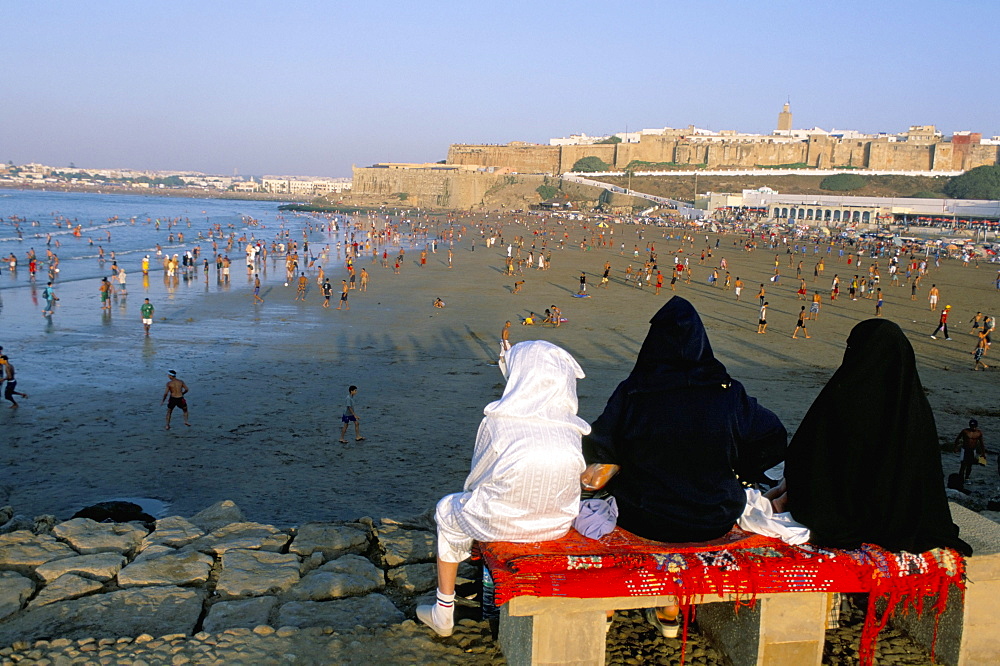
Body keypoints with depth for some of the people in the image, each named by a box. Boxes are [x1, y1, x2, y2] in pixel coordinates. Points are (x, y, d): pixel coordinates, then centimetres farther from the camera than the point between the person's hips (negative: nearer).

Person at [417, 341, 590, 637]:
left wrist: (473, 492, 18)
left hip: (499, 523, -4)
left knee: (448, 508, 27)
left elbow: (476, 478, -5)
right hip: (557, 524, 4)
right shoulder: (571, 430, -9)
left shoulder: (496, 423, -19)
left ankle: (443, 615, 36)